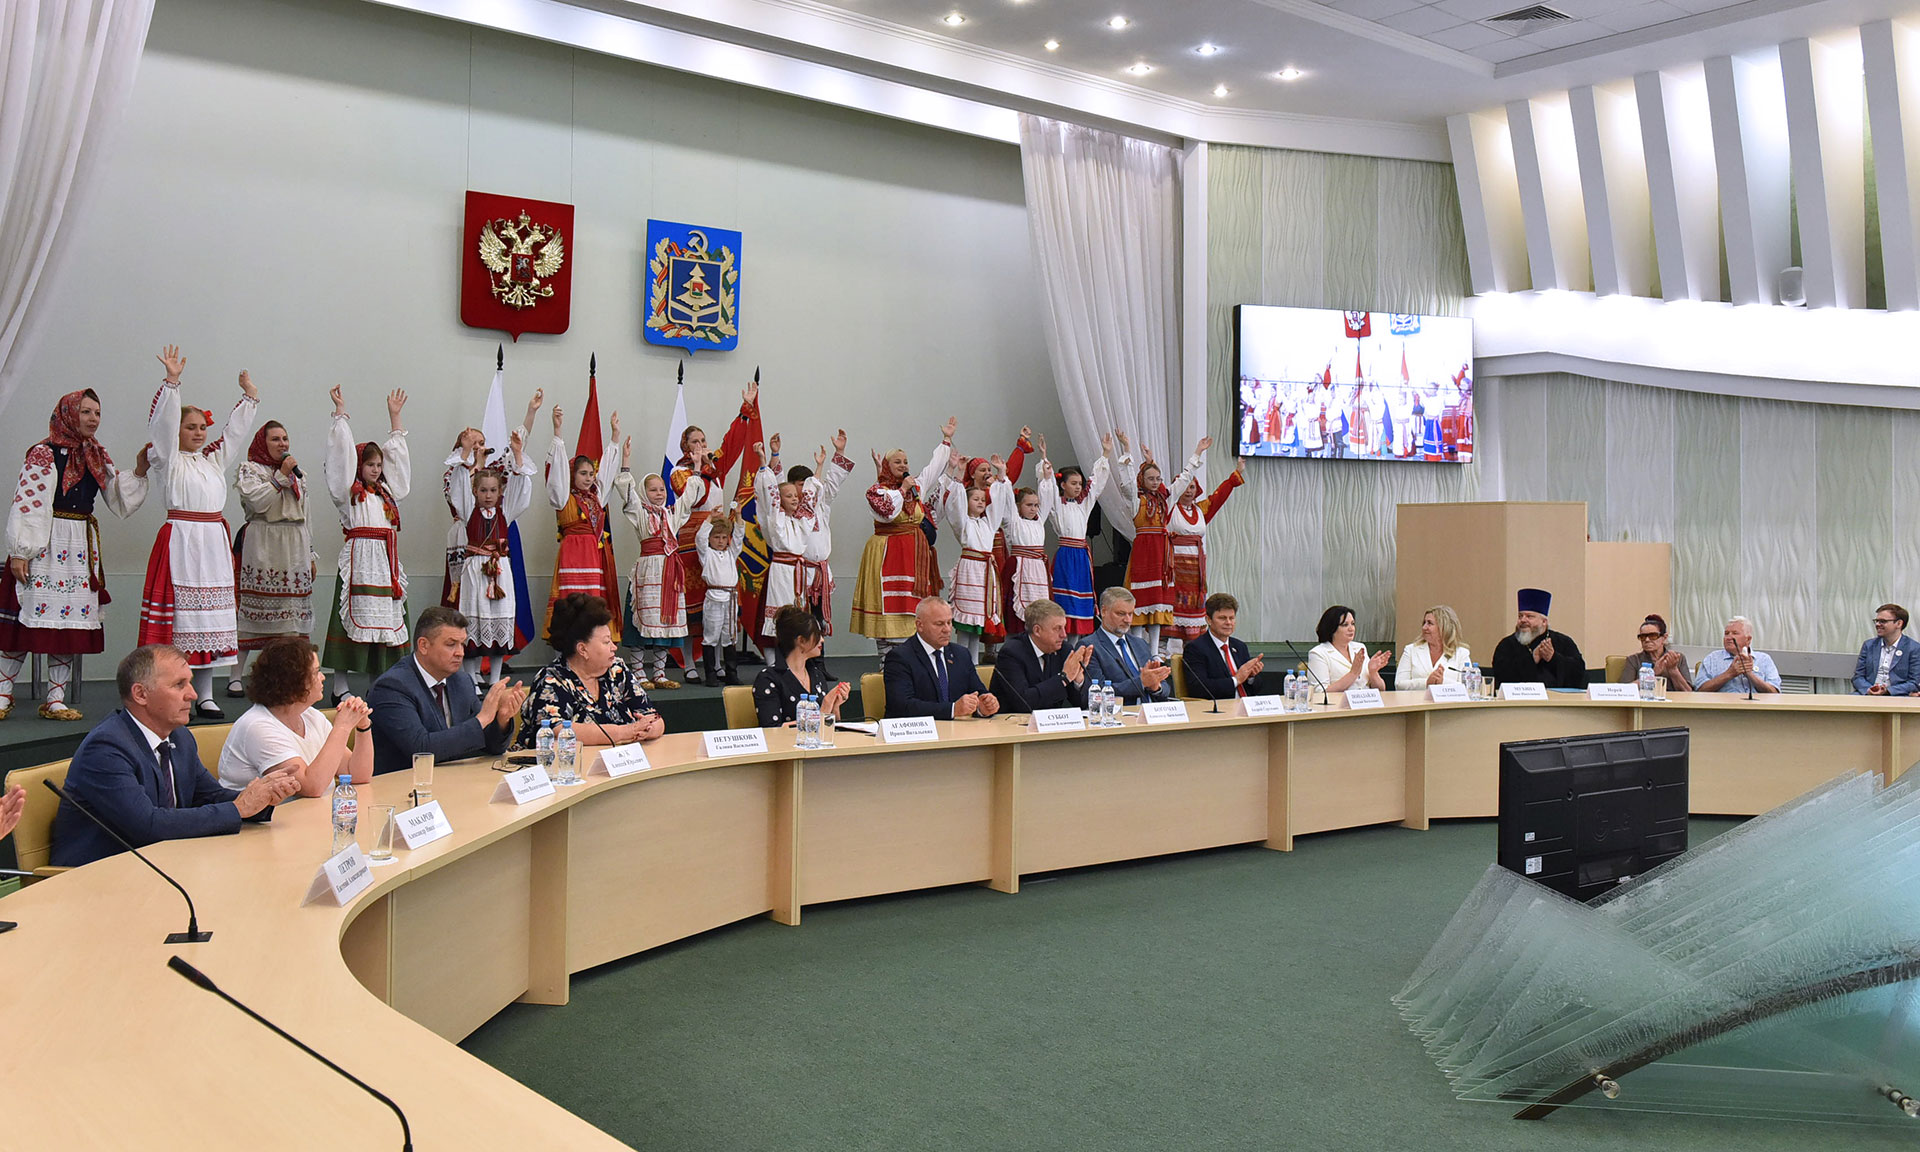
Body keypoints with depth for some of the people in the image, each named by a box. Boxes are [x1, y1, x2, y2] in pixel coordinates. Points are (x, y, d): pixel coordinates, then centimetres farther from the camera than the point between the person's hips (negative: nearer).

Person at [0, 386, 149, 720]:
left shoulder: (97, 456, 13)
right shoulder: (44, 453, -6)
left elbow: (120, 500, 13)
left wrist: (139, 471, -2)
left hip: (82, 549, 6)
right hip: (44, 545, -6)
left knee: (70, 622, 5)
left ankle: (54, 700, 11)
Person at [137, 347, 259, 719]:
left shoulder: (214, 459, 19)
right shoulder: (169, 459, 2)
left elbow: (236, 431, 26)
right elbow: (164, 423, -12)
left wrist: (250, 396, 21)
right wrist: (172, 381, -20)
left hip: (214, 543, 6)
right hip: (181, 541, -6)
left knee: (211, 618, 5)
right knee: (179, 615, -8)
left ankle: (204, 696, 9)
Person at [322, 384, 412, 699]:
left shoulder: (387, 491, 21)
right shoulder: (348, 491, 4)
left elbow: (396, 454, 28)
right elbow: (343, 453, -1)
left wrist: (394, 416, 31)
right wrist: (341, 412, 1)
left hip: (386, 561, 6)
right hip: (359, 559, -6)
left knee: (386, 619, 5)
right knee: (353, 617, -7)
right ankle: (340, 687, -4)